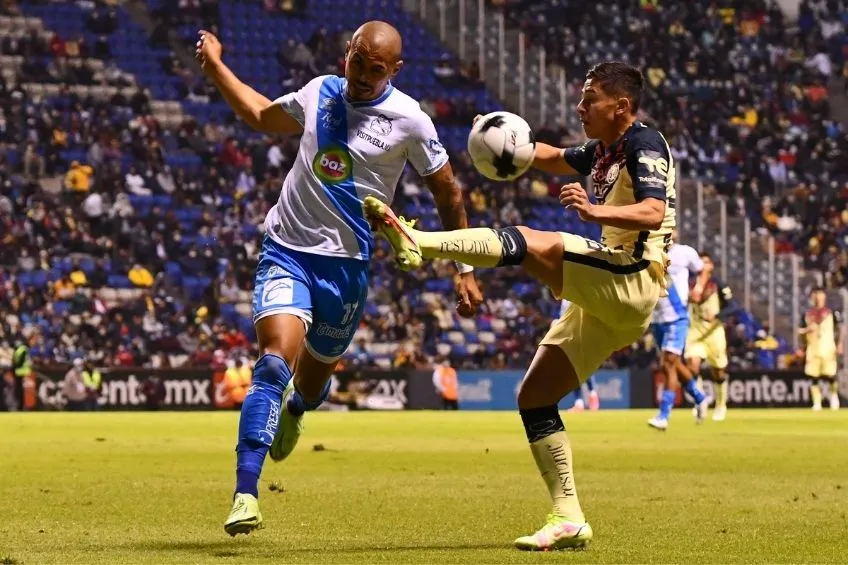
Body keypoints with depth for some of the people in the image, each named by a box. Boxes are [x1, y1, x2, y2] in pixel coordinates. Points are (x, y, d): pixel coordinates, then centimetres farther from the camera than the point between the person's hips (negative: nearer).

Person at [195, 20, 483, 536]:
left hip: (347, 265, -1)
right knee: (275, 362, -21)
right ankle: (246, 493, -24)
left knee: (310, 383, 13)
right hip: (287, 251, 1)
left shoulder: (410, 121, -6)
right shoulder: (319, 92, 4)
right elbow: (262, 116, 25)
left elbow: (448, 193, 5)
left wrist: (465, 270, 5)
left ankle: (294, 408, 54)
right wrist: (216, 67, 22)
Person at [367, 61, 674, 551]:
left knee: (531, 242, -27)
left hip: (633, 279, -10)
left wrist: (595, 211, -41)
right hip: (606, 299, 10)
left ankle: (417, 242, -40)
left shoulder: (644, 143, -6)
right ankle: (569, 520, 1)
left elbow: (653, 212, -22)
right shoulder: (604, 152, 21)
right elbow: (555, 158, 37)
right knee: (534, 396, 3)